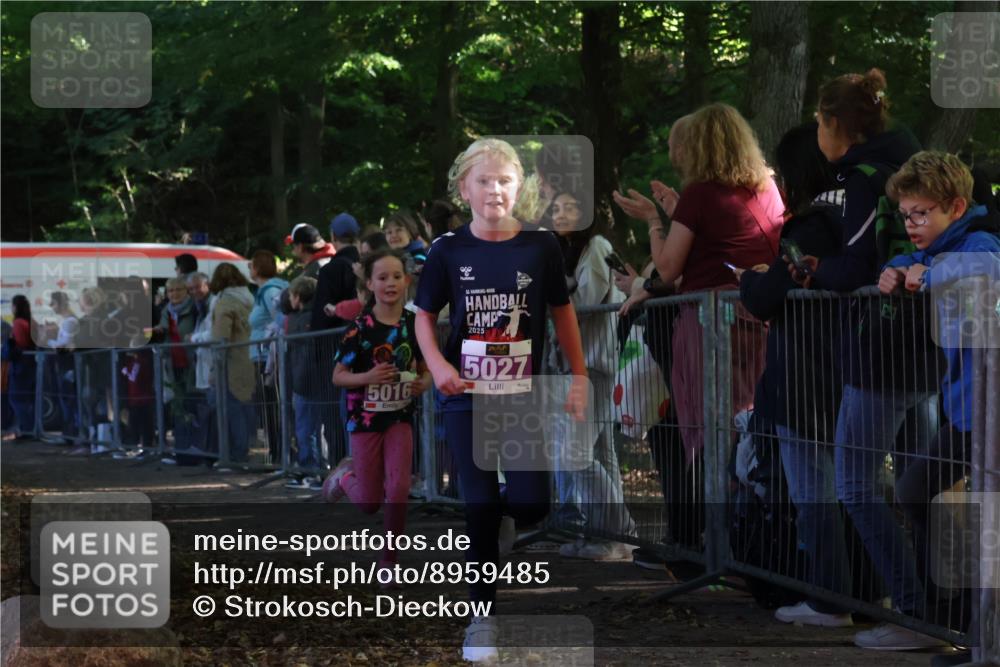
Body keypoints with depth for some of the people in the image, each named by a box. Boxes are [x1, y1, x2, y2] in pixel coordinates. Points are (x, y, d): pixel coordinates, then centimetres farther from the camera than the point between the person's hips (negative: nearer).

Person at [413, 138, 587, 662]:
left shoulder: (541, 247, -2)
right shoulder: (448, 251, -3)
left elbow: (562, 312, 8)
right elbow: (425, 316, 6)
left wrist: (579, 377, 5)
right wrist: (438, 366, -11)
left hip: (524, 397, 0)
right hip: (467, 398, 0)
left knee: (531, 505, -8)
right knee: (480, 507, 1)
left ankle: (504, 520, 29)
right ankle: (483, 613, 12)